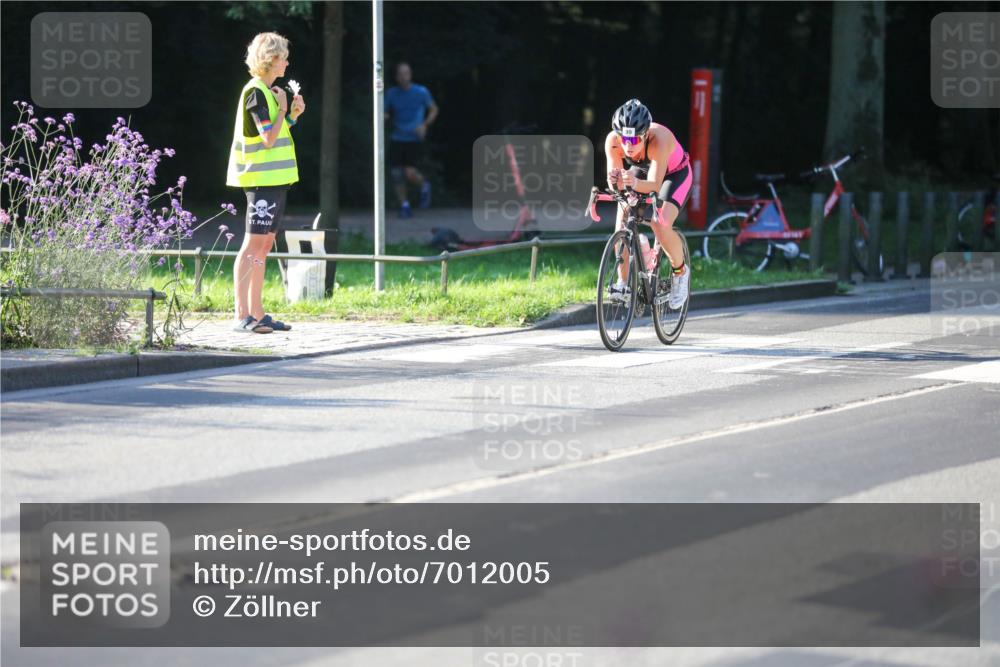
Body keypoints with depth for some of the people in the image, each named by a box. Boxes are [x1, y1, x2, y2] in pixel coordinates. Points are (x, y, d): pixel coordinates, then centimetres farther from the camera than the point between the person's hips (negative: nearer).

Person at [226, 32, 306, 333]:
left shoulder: (269, 92, 17)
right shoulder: (255, 92, -13)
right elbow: (268, 139, -18)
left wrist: (292, 116, 8)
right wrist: (282, 108, -8)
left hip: (275, 177, 10)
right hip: (261, 177, -10)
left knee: (264, 245, 10)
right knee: (253, 243, -11)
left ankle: (257, 313, 12)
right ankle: (242, 316, -13)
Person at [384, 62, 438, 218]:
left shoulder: (421, 92, -4)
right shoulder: (391, 93, 3)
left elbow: (434, 110, 9)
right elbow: (386, 114, 12)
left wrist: (425, 125, -7)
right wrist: (384, 116, -13)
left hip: (415, 140, -3)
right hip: (397, 139, 3)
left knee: (410, 173, -16)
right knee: (396, 174, -3)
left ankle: (424, 186, 17)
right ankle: (404, 206, 13)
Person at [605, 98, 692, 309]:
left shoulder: (659, 139, -40)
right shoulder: (613, 141, -30)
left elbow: (654, 185, -44)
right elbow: (614, 185, -31)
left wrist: (635, 183, -65)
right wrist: (615, 182, -54)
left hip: (674, 175, -4)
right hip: (640, 172, 4)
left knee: (661, 226, -25)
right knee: (622, 227, -14)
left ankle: (680, 271, 2)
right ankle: (624, 282, 5)